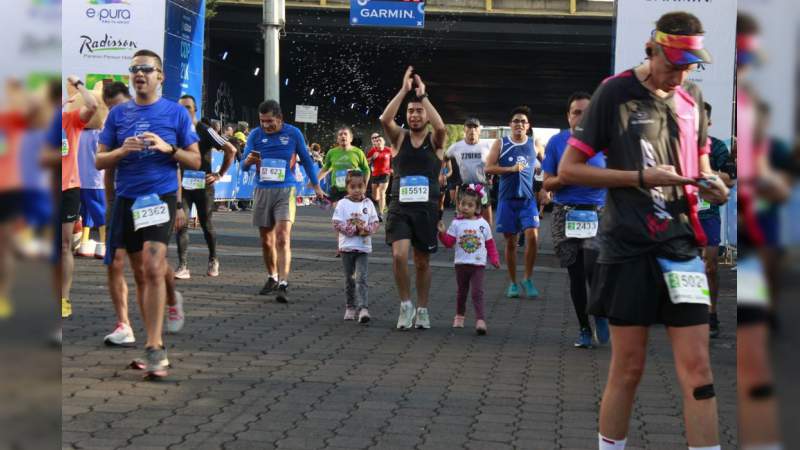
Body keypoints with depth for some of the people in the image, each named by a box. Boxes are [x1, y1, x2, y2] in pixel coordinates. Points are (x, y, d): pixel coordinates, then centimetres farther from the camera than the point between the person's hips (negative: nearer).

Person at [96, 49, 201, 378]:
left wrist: (168, 148, -13)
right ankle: (155, 342, 20)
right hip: (126, 200, 4)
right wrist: (123, 150, -10)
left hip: (161, 198, -4)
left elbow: (195, 160, 5)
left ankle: (155, 348, -17)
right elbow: (100, 161, 10)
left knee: (153, 268, -18)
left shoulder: (176, 112, 3)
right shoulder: (118, 113, 10)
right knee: (141, 274, 9)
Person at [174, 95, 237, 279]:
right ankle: (183, 267, -8)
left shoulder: (204, 130, -6)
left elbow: (231, 150, -6)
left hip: (203, 185, -3)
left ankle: (213, 260, 29)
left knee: (207, 225, 8)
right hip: (182, 185, 3)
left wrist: (220, 174, -5)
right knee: (181, 225, -7)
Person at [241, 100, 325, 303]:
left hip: (285, 190, -3)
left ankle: (283, 285, -21)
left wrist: (316, 186, 14)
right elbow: (244, 165, 1)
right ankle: (272, 278, 31)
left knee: (283, 238, -16)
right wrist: (248, 161, -23)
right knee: (266, 240, 12)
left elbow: (306, 160, 10)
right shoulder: (256, 135, 2)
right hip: (262, 190, 3)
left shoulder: (293, 133, -1)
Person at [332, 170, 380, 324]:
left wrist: (366, 229, -15)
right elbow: (337, 224, -9)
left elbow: (375, 223, 6)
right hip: (347, 246, 0)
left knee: (361, 278, -11)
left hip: (364, 247, 0)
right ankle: (350, 307, 22)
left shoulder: (368, 204, 4)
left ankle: (363, 308, -19)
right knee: (349, 279, 10)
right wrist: (355, 229, -14)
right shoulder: (343, 204, -2)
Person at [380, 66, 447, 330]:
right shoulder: (400, 138, 5)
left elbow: (441, 127, -22)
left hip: (426, 209, 0)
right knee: (399, 255, -18)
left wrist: (423, 95, -17)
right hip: (399, 207, 0)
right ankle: (405, 304, 0)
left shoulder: (435, 141, 2)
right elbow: (385, 119, -16)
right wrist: (404, 90, -17)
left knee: (422, 262, 9)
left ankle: (422, 310, 23)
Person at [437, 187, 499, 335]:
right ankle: (459, 316, 32)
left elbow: (490, 244, 8)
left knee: (477, 292, -11)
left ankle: (480, 320, -16)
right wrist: (442, 233, -17)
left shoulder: (483, 224, 0)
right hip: (461, 263, 2)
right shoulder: (456, 223, 0)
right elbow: (449, 242, -1)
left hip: (478, 264, -2)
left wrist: (494, 259, 2)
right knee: (461, 292, 15)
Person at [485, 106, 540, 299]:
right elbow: (488, 167, -5)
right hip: (507, 198, 0)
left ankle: (528, 279, 0)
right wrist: (511, 169, -15)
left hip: (528, 198, 0)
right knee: (510, 242, 5)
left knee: (532, 236, -15)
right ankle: (513, 283, 15)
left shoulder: (534, 144, 7)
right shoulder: (501, 144, 2)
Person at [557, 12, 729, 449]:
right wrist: (640, 177, -14)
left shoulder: (692, 97, 11)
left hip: (682, 244, 4)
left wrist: (709, 184, 1)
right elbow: (569, 169, -5)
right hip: (628, 246, -4)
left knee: (696, 367, -2)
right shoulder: (614, 93, -5)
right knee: (628, 367, 3)